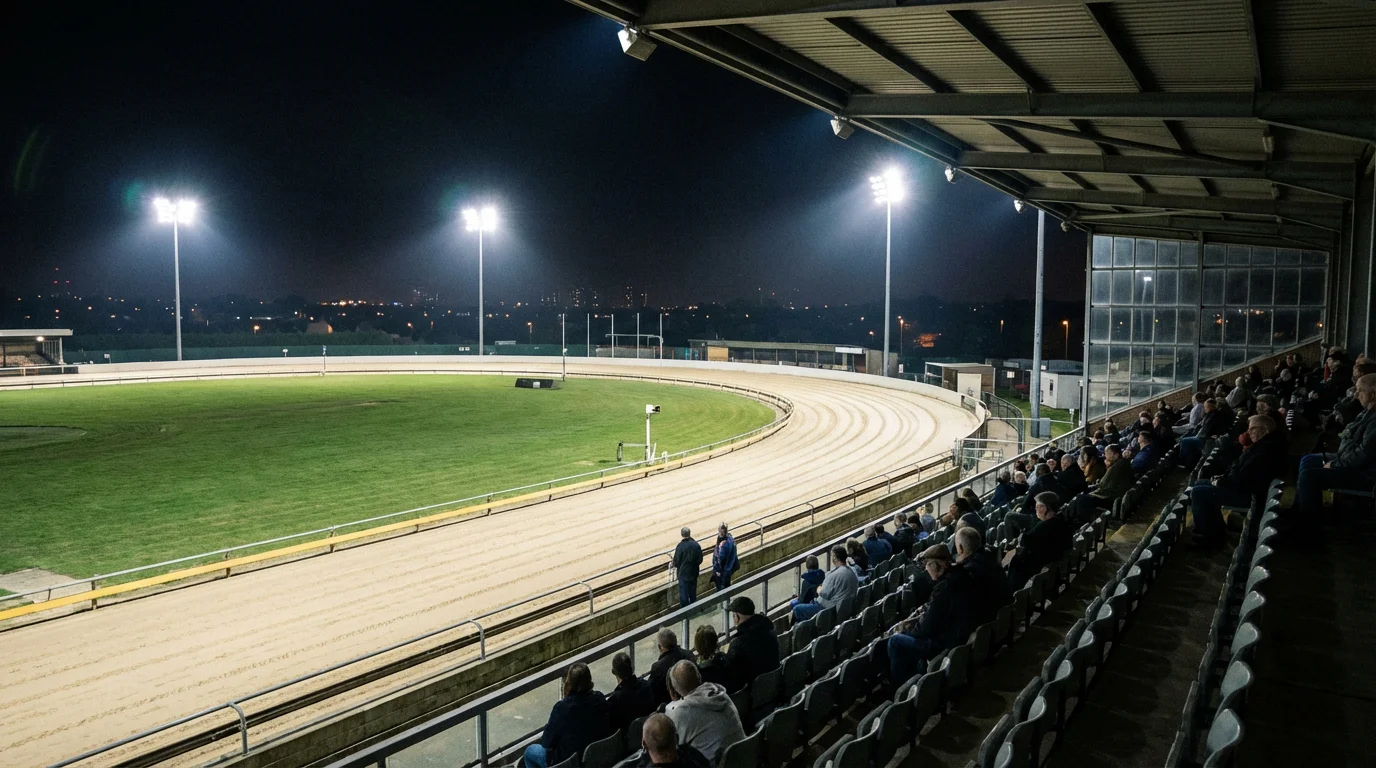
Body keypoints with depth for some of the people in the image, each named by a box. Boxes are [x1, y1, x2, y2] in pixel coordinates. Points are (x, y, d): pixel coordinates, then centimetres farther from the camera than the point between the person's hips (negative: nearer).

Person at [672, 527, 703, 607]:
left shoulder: (680, 546, -22)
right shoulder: (696, 545, -10)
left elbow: (676, 560, -14)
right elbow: (700, 560, -2)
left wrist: (675, 566, 8)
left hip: (683, 573, -4)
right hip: (693, 572, 4)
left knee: (683, 593, 8)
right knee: (693, 592, 20)